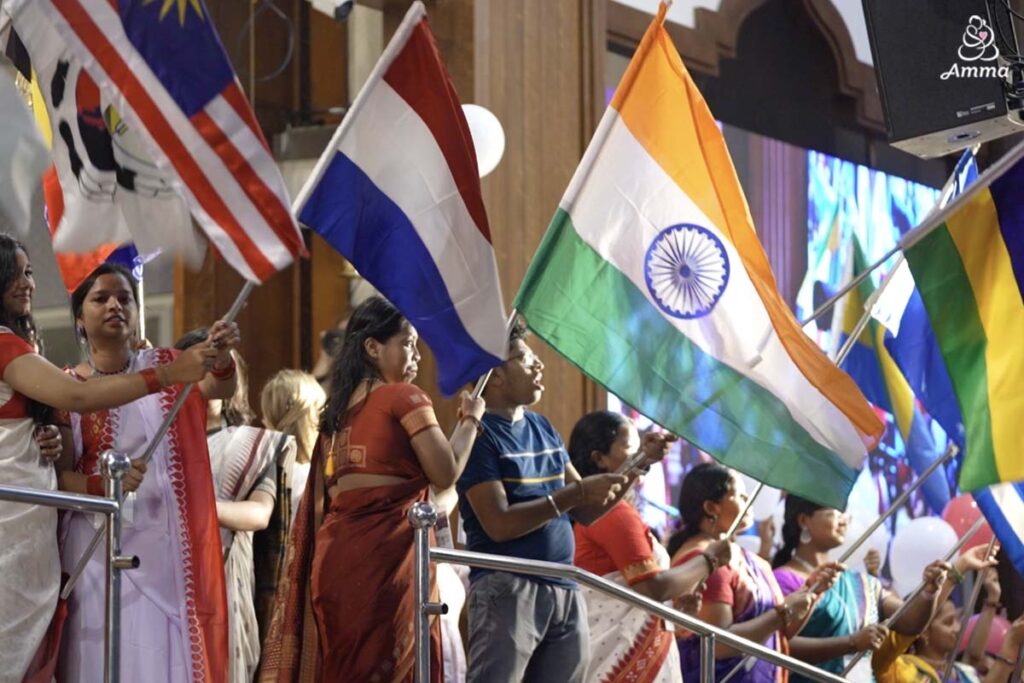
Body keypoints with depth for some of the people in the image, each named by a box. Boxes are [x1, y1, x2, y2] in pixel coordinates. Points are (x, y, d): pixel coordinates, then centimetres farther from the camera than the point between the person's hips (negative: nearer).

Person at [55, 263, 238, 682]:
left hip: (166, 541, 1)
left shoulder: (165, 367, 7)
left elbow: (219, 388, -12)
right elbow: (58, 475, -3)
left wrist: (221, 358, -35)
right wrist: (102, 482, -24)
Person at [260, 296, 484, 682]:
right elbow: (446, 473, -9)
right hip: (385, 554, -7)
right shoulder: (405, 397, -4)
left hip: (335, 552, 7)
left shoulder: (339, 406, 17)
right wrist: (471, 419, 6)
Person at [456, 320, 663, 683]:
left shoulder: (543, 428, 16)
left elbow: (586, 512, 17)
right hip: (507, 588, -8)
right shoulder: (479, 434, -8)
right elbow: (499, 524, -18)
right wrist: (575, 493, -19)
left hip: (564, 588, 8)